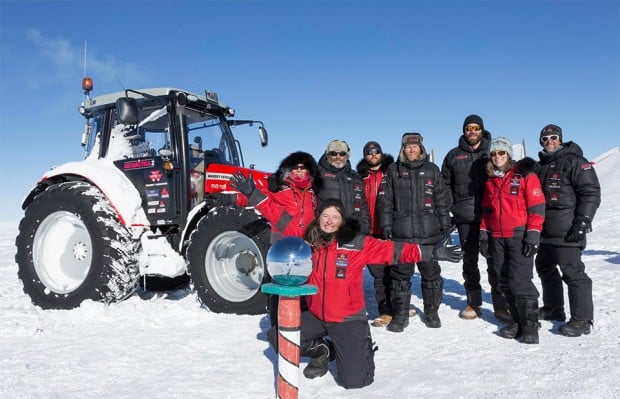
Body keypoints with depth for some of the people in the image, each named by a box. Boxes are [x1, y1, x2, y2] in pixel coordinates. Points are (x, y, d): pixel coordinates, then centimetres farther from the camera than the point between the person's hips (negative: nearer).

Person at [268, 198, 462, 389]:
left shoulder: (356, 243, -15)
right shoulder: (309, 244, -3)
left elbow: (391, 250, -19)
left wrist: (432, 252, -26)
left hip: (348, 319, -4)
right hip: (315, 316, 4)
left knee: (354, 380, -11)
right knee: (277, 337, -5)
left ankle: (364, 347, 26)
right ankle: (323, 351, 19)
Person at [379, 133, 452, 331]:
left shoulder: (432, 170, 9)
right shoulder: (393, 171, 7)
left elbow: (442, 199, 10)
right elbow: (385, 201, 5)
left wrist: (445, 225, 6)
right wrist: (386, 226, -2)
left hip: (429, 233, 1)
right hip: (401, 234, 0)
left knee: (431, 274, 7)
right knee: (401, 275, 3)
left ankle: (431, 312, 24)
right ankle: (400, 315, 15)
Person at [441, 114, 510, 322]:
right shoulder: (453, 156, 11)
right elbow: (445, 186, 14)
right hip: (465, 217, 1)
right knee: (469, 260, 8)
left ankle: (500, 305, 8)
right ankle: (473, 303, 19)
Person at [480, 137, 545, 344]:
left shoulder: (525, 175, -5)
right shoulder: (490, 179, 12)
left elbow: (537, 208, -8)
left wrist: (533, 236, -13)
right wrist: (483, 235, 11)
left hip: (519, 236, -6)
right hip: (497, 238, 6)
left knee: (520, 281, -9)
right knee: (504, 282, 8)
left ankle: (530, 325, 3)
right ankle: (517, 321, 20)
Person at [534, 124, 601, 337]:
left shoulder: (574, 161, -7)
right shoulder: (541, 165, 17)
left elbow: (591, 192, -13)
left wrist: (582, 223, -20)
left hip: (566, 231, -9)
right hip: (546, 231, 9)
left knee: (572, 272, -8)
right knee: (545, 268, 17)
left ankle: (582, 320, 0)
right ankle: (553, 309, 32)